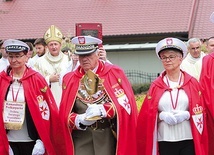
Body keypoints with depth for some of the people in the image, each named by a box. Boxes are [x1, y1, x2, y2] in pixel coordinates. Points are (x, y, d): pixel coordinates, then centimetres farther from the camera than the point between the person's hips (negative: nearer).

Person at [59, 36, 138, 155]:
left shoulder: (114, 73, 1)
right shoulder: (70, 78, 7)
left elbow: (125, 103, -6)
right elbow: (65, 113, 4)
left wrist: (102, 110, -21)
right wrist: (79, 120, -16)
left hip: (107, 138, -1)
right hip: (81, 139, 1)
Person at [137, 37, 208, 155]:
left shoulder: (192, 83, 3)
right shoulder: (156, 85, 5)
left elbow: (200, 111, 4)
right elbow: (148, 113, 5)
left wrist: (187, 115, -14)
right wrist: (162, 116, -13)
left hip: (189, 140, -1)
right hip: (165, 141, 1)